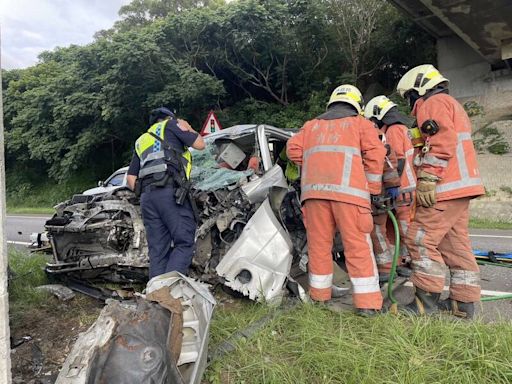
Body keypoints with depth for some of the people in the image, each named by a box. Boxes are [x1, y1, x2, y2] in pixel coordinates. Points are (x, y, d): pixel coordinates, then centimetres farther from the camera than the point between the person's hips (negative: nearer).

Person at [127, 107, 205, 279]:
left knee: (157, 251, 5)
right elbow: (200, 144, 13)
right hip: (171, 191, -6)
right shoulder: (170, 124, 16)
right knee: (184, 243, -9)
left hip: (147, 196, 6)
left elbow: (131, 179, 24)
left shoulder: (141, 141, 32)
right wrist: (188, 128, 28)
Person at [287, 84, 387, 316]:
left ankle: (319, 294, 17)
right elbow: (375, 153, 3)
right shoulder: (360, 123, 17)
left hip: (314, 190, 3)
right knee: (358, 246, -2)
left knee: (319, 243, 9)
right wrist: (373, 189, 8)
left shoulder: (311, 125, 25)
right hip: (348, 190, -3)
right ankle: (367, 302, -2)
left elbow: (293, 149, 13)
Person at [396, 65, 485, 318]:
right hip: (461, 187, 10)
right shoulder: (451, 105, 30)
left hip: (445, 189, -10)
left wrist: (427, 178, -21)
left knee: (421, 238, -9)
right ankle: (464, 302, 15)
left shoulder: (433, 103, -3)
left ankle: (427, 299, -5)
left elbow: (442, 143, -18)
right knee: (456, 244, 10)